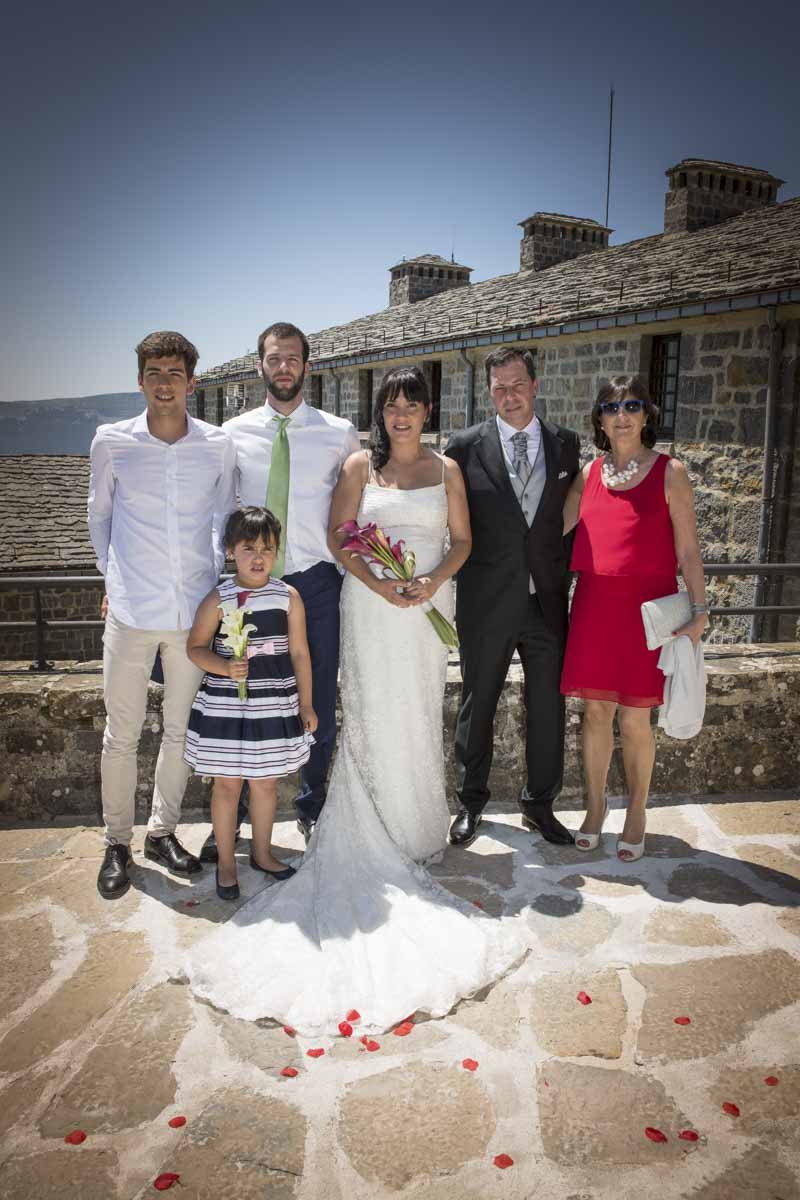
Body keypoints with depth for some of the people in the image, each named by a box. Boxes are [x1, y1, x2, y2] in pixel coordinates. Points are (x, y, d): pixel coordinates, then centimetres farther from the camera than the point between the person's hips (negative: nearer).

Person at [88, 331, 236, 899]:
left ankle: (163, 831, 31)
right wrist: (116, 575, 13)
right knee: (121, 734, 6)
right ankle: (117, 842, 25)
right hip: (131, 612, -1)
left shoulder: (219, 445, -1)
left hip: (195, 611, 2)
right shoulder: (112, 441, -3)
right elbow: (100, 516, 11)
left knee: (182, 731, 12)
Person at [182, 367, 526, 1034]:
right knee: (373, 712, -1)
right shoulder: (360, 467, 4)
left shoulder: (446, 469, 9)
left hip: (428, 605, 2)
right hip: (371, 605, -1)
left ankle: (419, 830, 21)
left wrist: (432, 581, -11)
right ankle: (377, 835, 11)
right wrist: (379, 583, -15)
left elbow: (462, 539, 7)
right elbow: (338, 536, -1)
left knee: (419, 715, 7)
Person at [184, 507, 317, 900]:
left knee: (265, 781, 16)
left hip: (275, 704, 2)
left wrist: (305, 704, 5)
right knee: (227, 784, 9)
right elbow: (195, 647, -1)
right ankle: (226, 862, 26)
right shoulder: (218, 599, -8)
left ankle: (262, 853, 36)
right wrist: (225, 667, -20)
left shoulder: (289, 596, -3)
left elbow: (299, 652, 2)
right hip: (225, 704, -2)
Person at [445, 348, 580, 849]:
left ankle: (540, 804, 29)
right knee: (477, 705, 11)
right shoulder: (465, 446, -3)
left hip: (548, 599, 2)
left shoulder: (566, 444, 5)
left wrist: (566, 570, 3)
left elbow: (572, 514, 10)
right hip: (486, 601, -2)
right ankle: (472, 803, 29)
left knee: (548, 707, 10)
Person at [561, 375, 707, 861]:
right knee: (596, 711, 9)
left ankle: (637, 815, 23)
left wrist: (698, 610, -6)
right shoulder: (590, 473, 7)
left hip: (647, 607, -3)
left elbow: (688, 549, -2)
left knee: (634, 719, 2)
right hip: (594, 603, 3)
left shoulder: (669, 471, -1)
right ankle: (595, 806, 27)